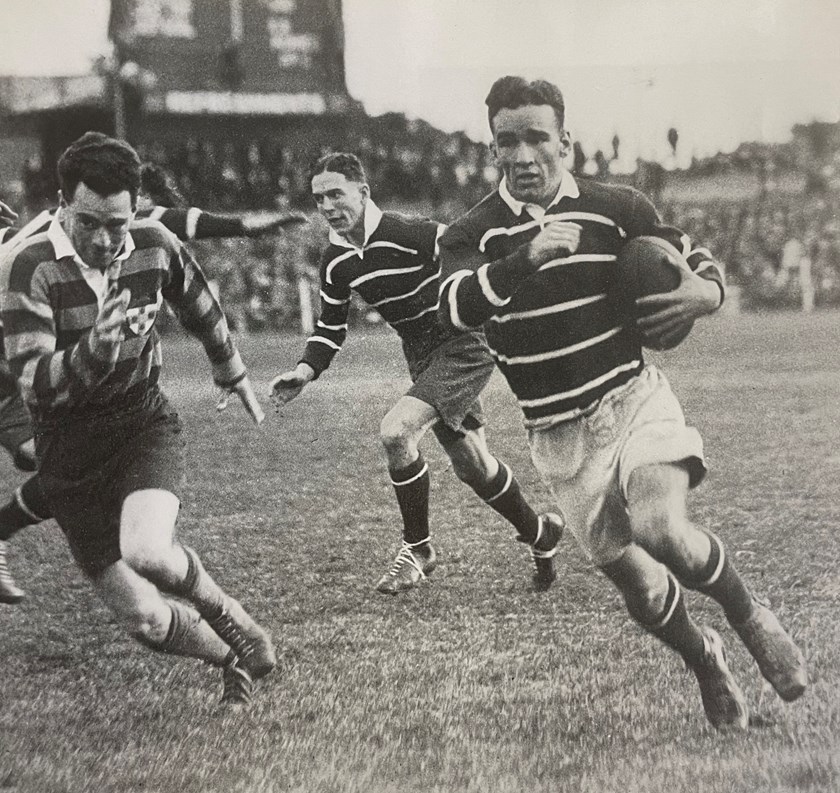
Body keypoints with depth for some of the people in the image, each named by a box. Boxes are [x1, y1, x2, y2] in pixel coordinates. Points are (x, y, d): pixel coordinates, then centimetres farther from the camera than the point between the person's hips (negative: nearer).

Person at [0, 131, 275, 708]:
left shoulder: (155, 246, -7)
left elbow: (200, 307, 16)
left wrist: (232, 372, 32)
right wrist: (94, 347, -42)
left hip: (146, 423, 1)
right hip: (70, 455, -1)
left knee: (145, 550, -31)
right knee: (146, 620, -3)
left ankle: (224, 611, 0)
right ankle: (237, 659, 26)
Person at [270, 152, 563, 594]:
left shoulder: (410, 234, -22)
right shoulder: (335, 263, 1)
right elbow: (331, 325, 13)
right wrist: (305, 371, -2)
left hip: (465, 345, -7)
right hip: (422, 359, 7)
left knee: (395, 431, -23)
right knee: (471, 465, 10)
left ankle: (417, 548, -5)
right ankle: (539, 533, 34)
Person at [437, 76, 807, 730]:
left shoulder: (617, 209, 0)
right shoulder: (473, 234, -3)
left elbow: (695, 259, 12)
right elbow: (454, 307, -22)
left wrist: (705, 292, -13)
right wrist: (525, 258, -38)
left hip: (634, 399, -1)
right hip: (561, 436, 1)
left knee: (660, 528, -29)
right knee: (642, 592, 3)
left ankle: (749, 615, 0)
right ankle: (706, 664, 35)